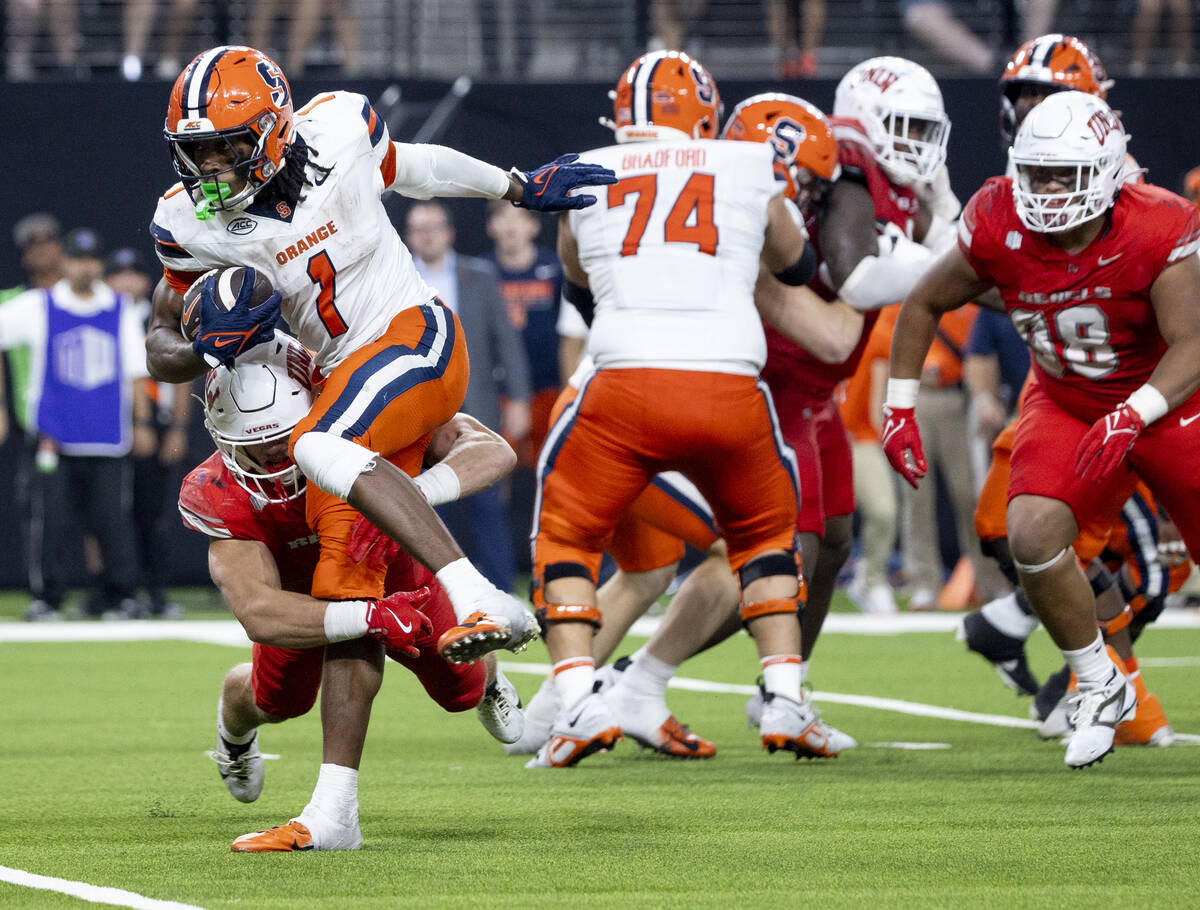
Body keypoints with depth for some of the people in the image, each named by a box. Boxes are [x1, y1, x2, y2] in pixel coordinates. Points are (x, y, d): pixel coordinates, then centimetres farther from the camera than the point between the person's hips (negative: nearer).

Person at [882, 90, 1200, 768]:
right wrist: (900, 412, -3)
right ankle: (1101, 688, -2)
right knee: (1033, 533, -22)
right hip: (1065, 405, 2)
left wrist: (1131, 417, -45)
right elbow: (925, 306, -1)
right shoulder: (1000, 228, -18)